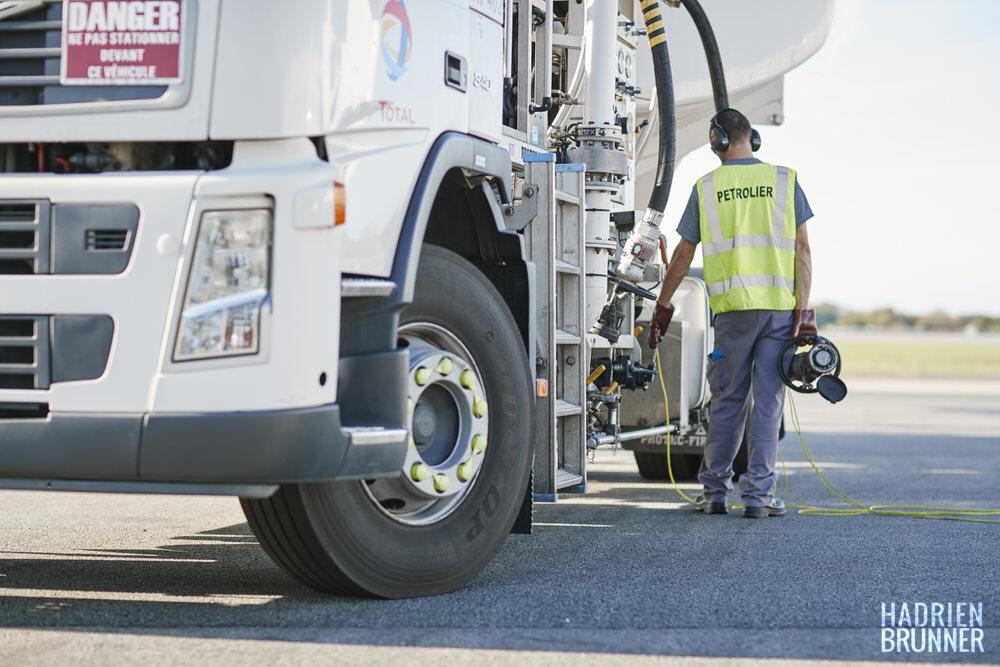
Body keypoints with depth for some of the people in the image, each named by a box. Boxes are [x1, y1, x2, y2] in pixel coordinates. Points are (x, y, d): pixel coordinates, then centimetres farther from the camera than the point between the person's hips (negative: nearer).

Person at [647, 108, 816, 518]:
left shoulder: (706, 188, 5)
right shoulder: (784, 180, 6)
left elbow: (683, 256, 9)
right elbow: (801, 249, 0)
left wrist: (662, 307, 18)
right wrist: (803, 309, 0)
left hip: (733, 307, 0)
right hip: (779, 305, 0)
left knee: (728, 402, 9)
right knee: (768, 401, 3)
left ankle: (714, 491, 14)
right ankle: (758, 494, 1)